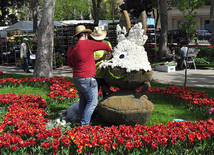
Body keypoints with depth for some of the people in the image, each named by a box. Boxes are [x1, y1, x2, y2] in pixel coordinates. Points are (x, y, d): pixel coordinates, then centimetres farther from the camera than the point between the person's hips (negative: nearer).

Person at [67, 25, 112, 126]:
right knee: (92, 101, 1)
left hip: (76, 79, 8)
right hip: (87, 79, -8)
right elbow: (104, 46, 3)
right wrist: (110, 50, 24)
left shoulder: (70, 49, 8)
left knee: (83, 101, 17)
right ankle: (84, 124, -2)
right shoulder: (88, 43, -11)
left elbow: (70, 64, 21)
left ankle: (83, 123, 23)